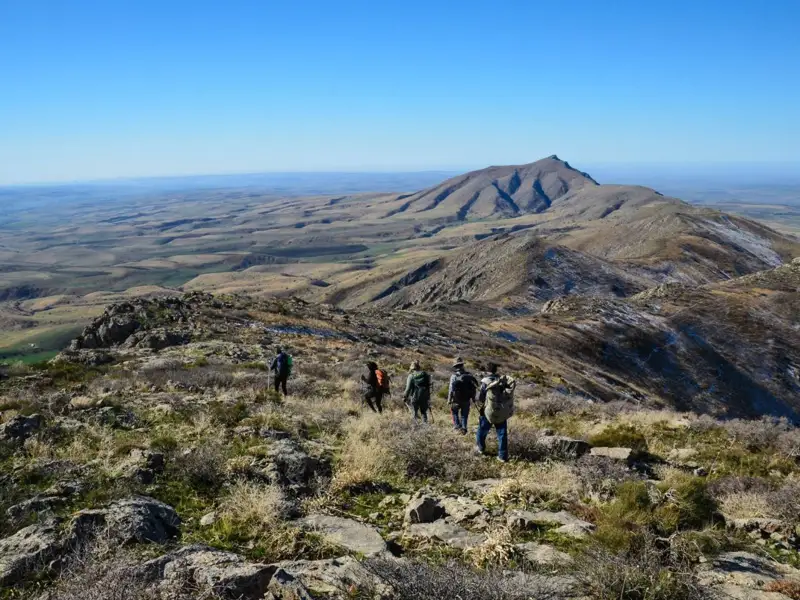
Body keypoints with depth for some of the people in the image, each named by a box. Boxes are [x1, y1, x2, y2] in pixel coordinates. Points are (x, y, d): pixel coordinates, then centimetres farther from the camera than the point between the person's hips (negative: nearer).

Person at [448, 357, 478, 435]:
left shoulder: (454, 376, -13)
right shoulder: (469, 374, -2)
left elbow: (451, 389, -14)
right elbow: (474, 387, 2)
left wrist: (449, 400, -5)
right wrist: (473, 398, 12)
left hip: (457, 399, -3)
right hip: (467, 400, 3)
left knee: (454, 411, 22)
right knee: (464, 414, 17)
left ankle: (457, 425, 14)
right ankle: (464, 427, 8)